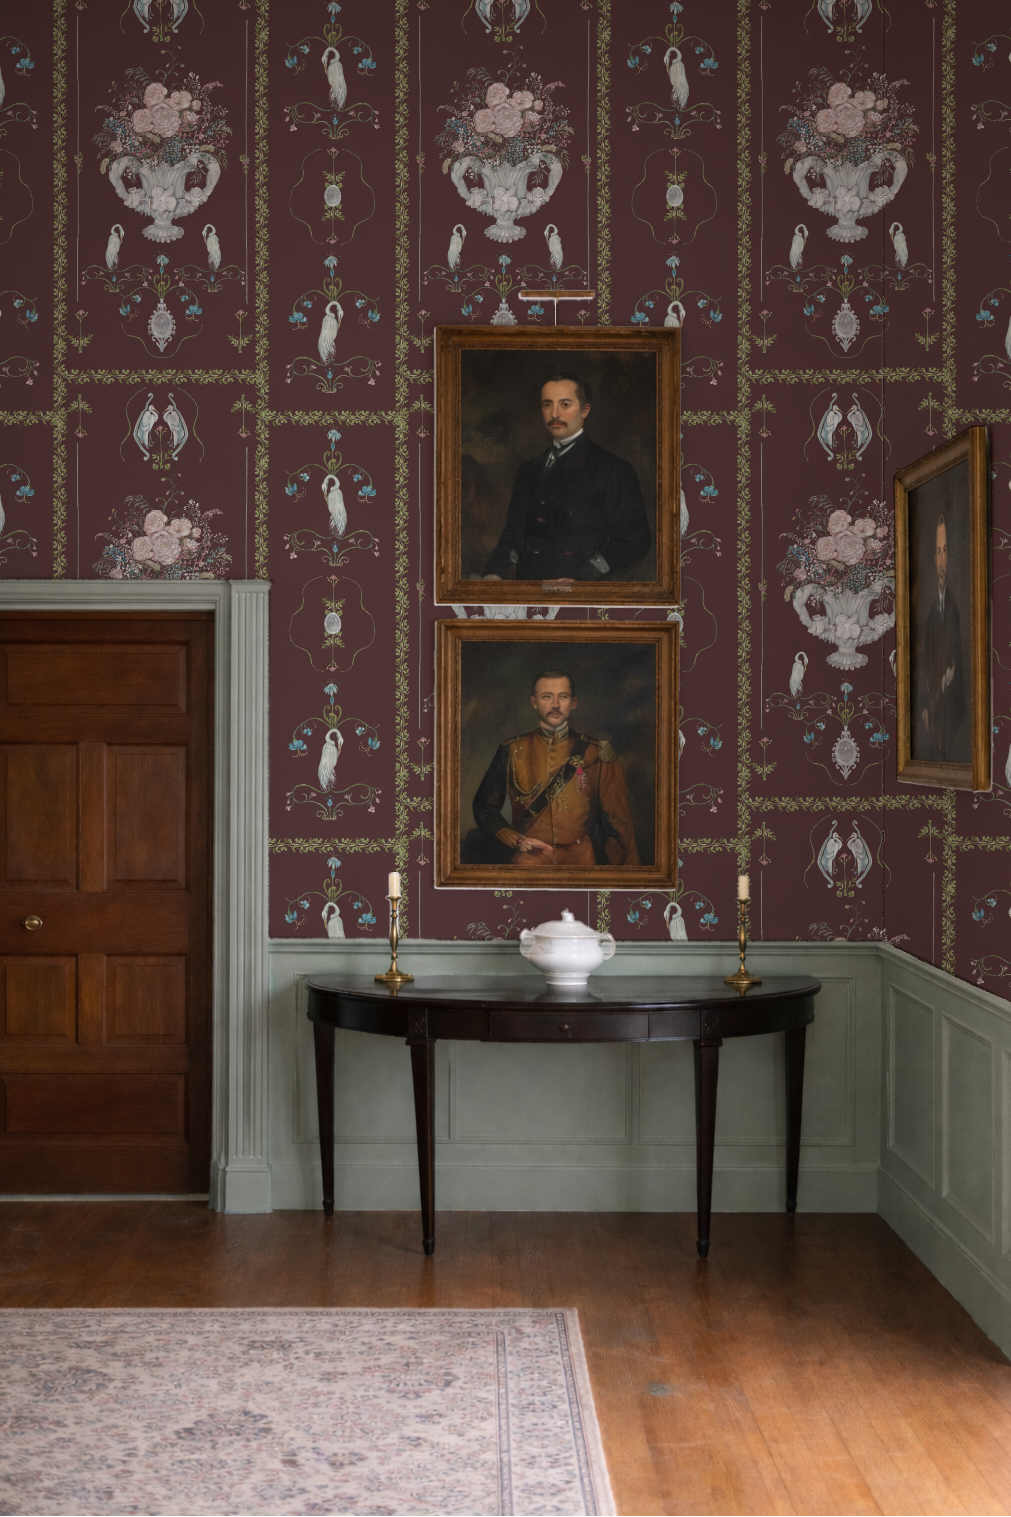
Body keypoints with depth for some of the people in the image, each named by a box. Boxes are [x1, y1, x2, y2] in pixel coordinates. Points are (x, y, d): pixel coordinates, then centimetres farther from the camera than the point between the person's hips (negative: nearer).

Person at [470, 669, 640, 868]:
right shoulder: (511, 751, 10)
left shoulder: (596, 753, 8)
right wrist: (515, 840, -1)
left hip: (582, 861, 1)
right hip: (527, 862, -1)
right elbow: (484, 807, 14)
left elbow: (617, 820, 10)